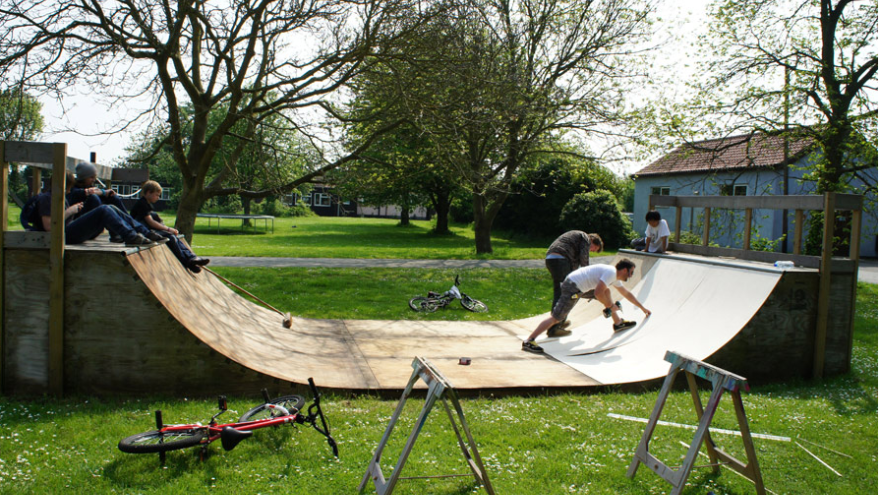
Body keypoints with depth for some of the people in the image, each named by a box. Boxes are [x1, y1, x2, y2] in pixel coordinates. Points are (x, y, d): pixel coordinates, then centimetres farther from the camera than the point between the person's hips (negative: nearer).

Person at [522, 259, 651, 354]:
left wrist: (642, 308, 43)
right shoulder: (611, 273, -13)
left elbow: (627, 294, 35)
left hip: (581, 287, 10)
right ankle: (528, 341, -21)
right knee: (556, 318, -16)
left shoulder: (615, 278, 19)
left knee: (606, 292, 19)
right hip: (573, 287, -10)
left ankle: (618, 323, 31)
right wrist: (610, 305, -7)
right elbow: (598, 293, -22)